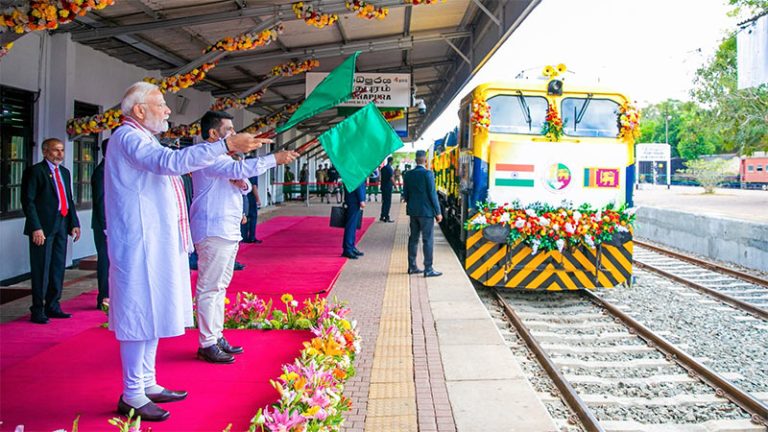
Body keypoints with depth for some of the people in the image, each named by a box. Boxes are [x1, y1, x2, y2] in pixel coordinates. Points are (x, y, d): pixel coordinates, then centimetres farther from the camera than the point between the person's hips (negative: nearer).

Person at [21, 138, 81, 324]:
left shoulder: (65, 172, 17)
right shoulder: (35, 171, -5)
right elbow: (28, 201, -11)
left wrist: (74, 223, 10)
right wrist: (36, 227, -18)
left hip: (61, 225, 7)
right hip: (43, 227, -7)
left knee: (58, 268, 11)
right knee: (41, 270, -3)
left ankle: (52, 306, 22)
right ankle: (37, 311, 5)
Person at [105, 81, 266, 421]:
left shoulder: (142, 139, 20)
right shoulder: (127, 138, -14)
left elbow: (169, 164, 34)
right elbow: (169, 161, -31)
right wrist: (225, 146, -37)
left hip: (156, 243, 11)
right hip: (140, 244, -11)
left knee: (152, 314, 14)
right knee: (140, 315, -5)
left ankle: (147, 384, 24)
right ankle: (131, 396, 4)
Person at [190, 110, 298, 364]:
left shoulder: (221, 156, 22)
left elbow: (241, 182, 26)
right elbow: (239, 168, -27)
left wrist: (242, 184, 1)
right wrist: (275, 159, -25)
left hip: (228, 231, 11)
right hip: (213, 232, -11)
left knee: (219, 286, 13)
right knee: (209, 288, -8)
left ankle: (217, 337, 19)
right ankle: (207, 344, -4)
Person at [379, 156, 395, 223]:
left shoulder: (383, 168, 10)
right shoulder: (390, 168, -14)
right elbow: (391, 178, -19)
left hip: (383, 187, 8)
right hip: (388, 187, -8)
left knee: (384, 202, 15)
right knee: (388, 202, -2)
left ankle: (382, 216, 18)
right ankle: (386, 218, 0)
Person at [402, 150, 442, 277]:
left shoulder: (408, 174, 5)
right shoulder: (428, 174, -13)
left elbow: (405, 194, 10)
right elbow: (432, 194, -13)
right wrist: (438, 212, -8)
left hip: (413, 211, 6)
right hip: (426, 211, -6)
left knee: (413, 238, 13)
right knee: (428, 240, -2)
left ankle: (412, 266, 19)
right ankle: (428, 269, -1)